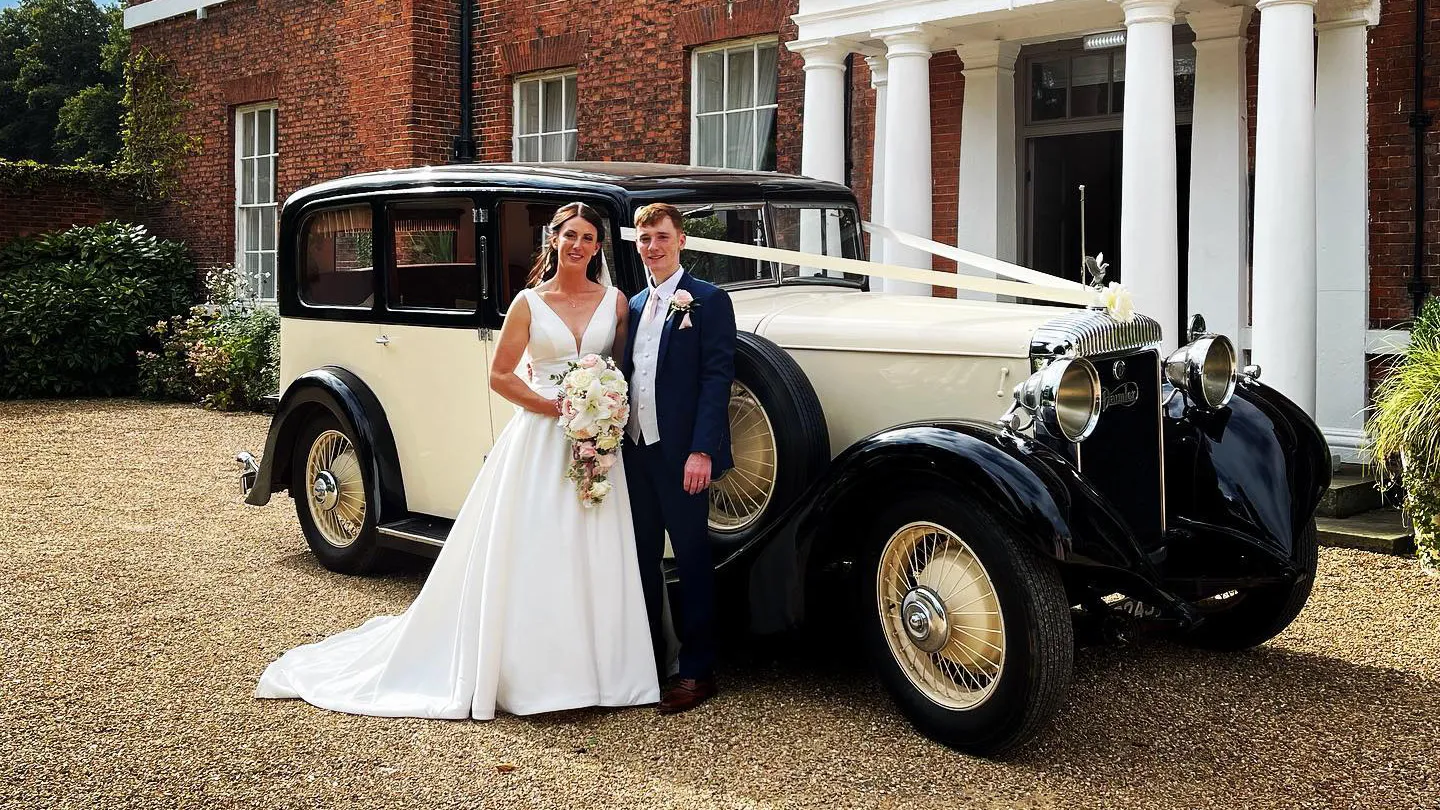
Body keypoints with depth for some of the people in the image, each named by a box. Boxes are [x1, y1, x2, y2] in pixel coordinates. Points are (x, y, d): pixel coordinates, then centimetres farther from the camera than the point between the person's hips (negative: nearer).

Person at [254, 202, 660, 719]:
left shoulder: (615, 302, 7)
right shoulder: (529, 302, 2)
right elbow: (500, 376, 2)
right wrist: (554, 406, -10)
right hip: (539, 441, -2)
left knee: (593, 556, 3)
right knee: (530, 556, -1)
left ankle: (592, 669, 13)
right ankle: (530, 673, 7)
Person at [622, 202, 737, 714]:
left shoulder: (709, 301, -6)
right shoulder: (635, 306, 15)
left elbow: (716, 379, -13)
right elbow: (628, 375, 17)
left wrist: (702, 451, -20)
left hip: (682, 455, -7)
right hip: (636, 450, 7)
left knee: (692, 559, 1)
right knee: (642, 557, 13)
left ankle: (697, 672, 10)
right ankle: (647, 658, 25)